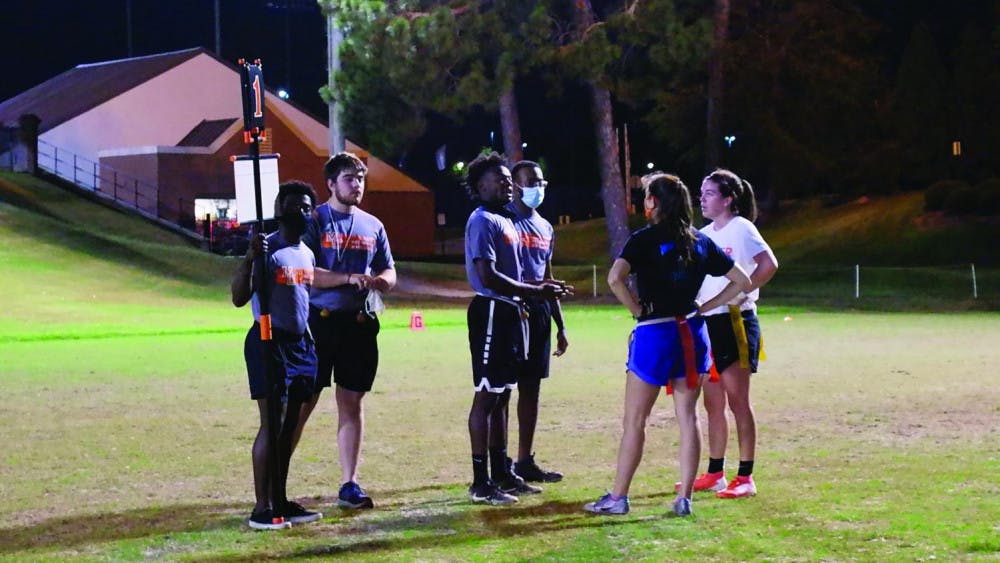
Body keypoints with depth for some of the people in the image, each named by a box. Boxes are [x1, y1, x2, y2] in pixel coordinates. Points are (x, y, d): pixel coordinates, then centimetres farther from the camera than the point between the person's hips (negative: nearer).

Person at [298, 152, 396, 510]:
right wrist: (348, 279, -22)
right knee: (303, 402, -2)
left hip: (360, 323, 5)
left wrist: (378, 281, -7)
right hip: (319, 319, -5)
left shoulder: (372, 226, 13)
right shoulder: (313, 221, -3)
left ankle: (349, 484, 13)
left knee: (352, 402, 8)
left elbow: (390, 273, 17)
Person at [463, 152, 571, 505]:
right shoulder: (483, 222, -13)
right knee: (486, 396, -7)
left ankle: (501, 474, 22)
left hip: (509, 312, 10)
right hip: (492, 313, -10)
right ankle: (481, 483, -6)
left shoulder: (504, 221, 19)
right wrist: (535, 291, -18)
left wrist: (541, 290, 13)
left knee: (502, 396, 14)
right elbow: (488, 277, -22)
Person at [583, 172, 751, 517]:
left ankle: (618, 498, 7)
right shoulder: (700, 242, 7)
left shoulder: (644, 240, -8)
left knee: (634, 420, 3)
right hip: (691, 333, 5)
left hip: (654, 333, -4)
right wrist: (705, 307, 10)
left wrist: (637, 309, -10)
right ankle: (684, 498, 7)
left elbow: (615, 278, -24)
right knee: (688, 417, 7)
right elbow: (741, 280, 11)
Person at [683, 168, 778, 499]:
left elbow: (768, 265, -23)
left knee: (738, 402, -6)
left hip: (735, 323, -8)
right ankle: (714, 474, 19)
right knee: (713, 403, 11)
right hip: (708, 323, 8)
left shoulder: (741, 229, -9)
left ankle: (745, 478, -2)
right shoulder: (704, 235, 14)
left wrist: (741, 294, -19)